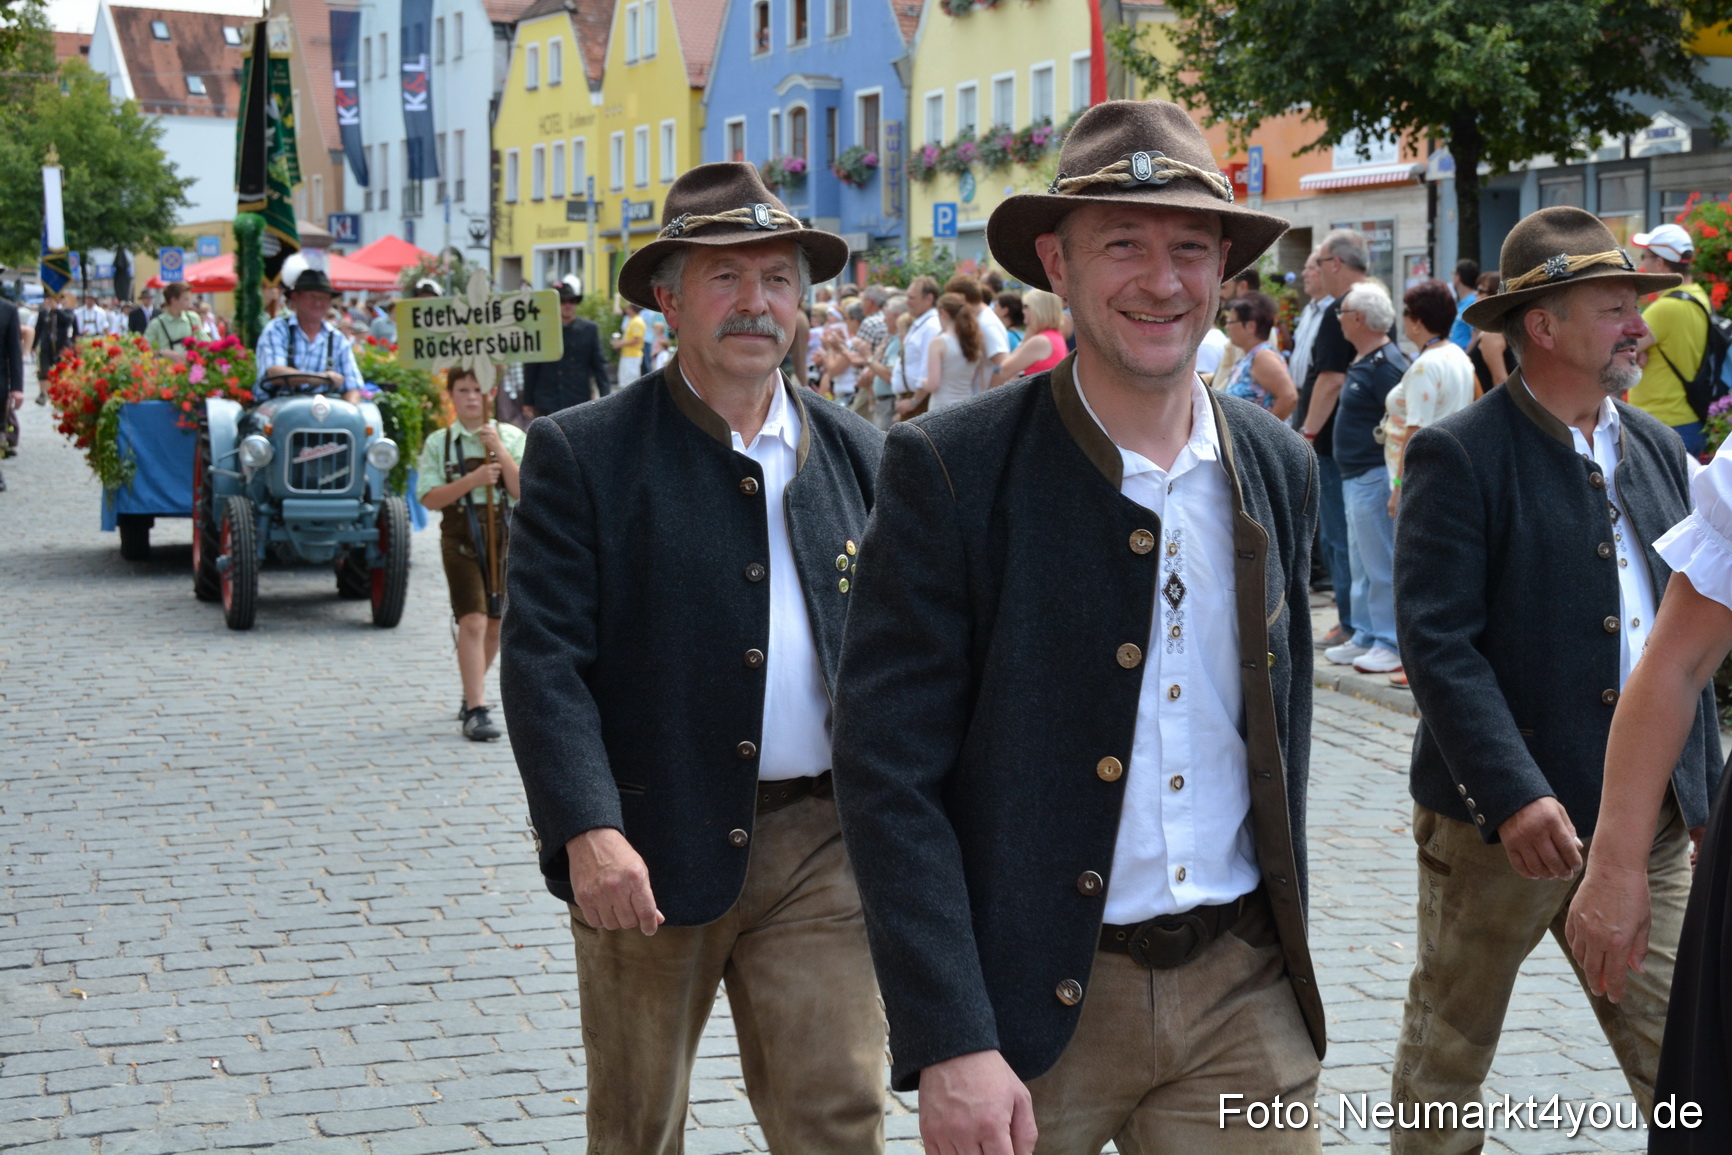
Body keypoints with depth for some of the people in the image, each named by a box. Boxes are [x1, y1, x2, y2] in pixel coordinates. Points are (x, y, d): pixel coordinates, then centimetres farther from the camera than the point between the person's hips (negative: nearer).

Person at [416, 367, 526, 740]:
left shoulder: (511, 437, 3)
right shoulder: (439, 442, 1)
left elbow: (522, 491, -6)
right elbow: (429, 497, -7)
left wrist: (500, 450, -15)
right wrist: (472, 480, -19)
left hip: (503, 535, 3)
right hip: (460, 537, -3)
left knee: (495, 623, 13)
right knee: (472, 621, -13)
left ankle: (471, 695, 33)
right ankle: (476, 710, -13)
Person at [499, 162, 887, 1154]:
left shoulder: (858, 456, 9)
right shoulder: (582, 453, -4)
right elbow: (543, 660, -10)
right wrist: (588, 831, -22)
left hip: (820, 848, 2)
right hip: (647, 853, -2)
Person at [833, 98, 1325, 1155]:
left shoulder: (1280, 469, 5)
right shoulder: (953, 469, -11)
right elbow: (889, 768, -13)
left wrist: (1284, 952, 14)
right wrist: (951, 1042, -19)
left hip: (1243, 993, 4)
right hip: (1029, 1007, -3)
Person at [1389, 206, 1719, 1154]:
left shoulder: (1656, 449, 9)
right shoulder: (1459, 455, -12)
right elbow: (1437, 643, -18)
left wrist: (1699, 787, 11)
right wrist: (1515, 795, -25)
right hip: (1498, 822, -5)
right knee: (1448, 1054, 14)